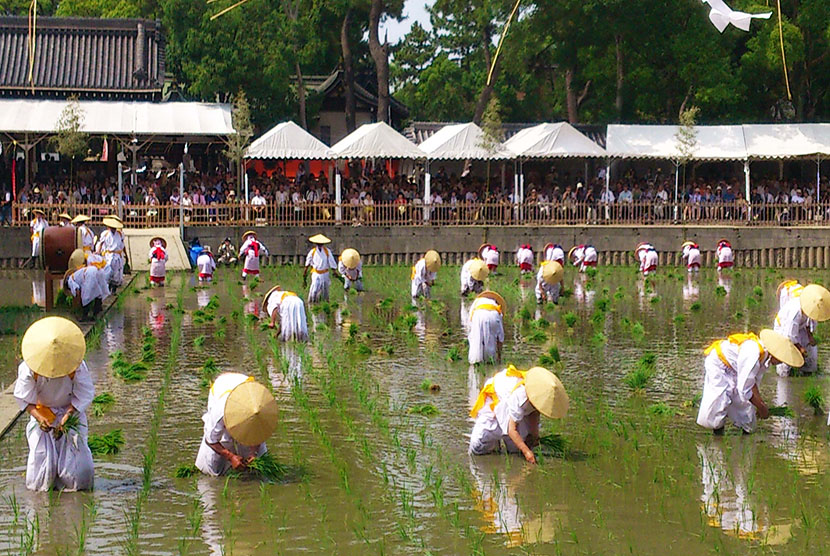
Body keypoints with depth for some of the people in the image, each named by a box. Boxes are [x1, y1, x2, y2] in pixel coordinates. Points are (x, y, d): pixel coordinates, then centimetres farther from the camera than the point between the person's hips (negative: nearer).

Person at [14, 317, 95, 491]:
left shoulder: (77, 367, -19)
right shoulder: (28, 369, -19)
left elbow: (84, 396, -11)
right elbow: (23, 399, -9)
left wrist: (67, 416, -25)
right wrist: (39, 418, -25)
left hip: (71, 413, 0)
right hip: (41, 414, 0)